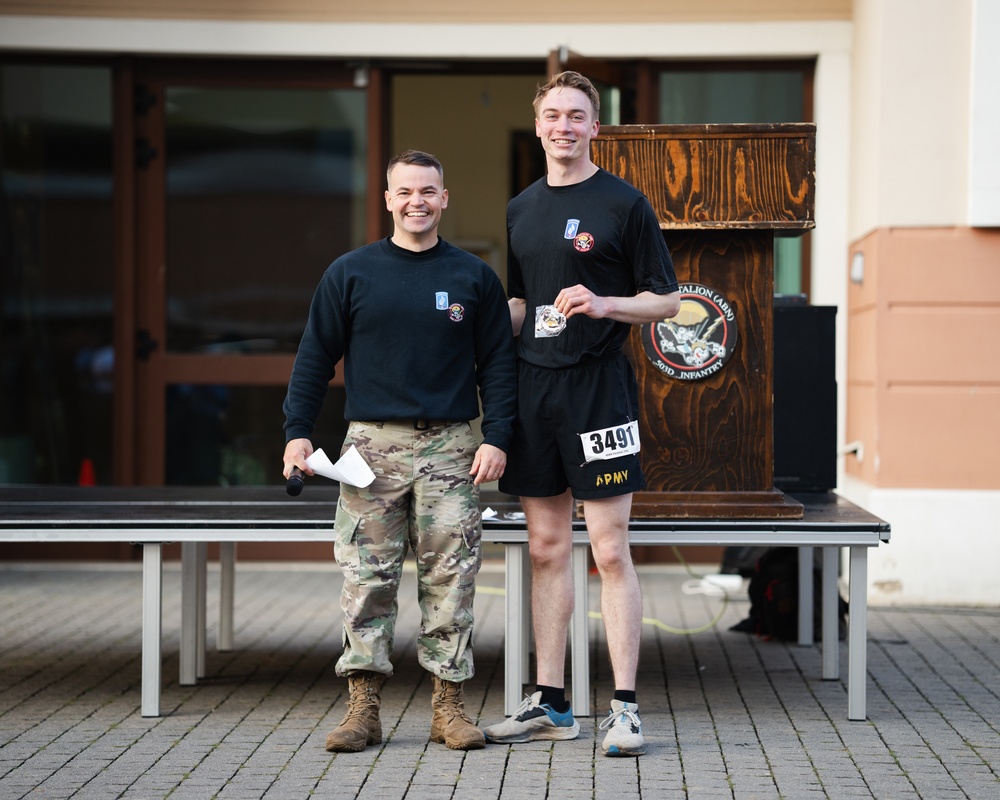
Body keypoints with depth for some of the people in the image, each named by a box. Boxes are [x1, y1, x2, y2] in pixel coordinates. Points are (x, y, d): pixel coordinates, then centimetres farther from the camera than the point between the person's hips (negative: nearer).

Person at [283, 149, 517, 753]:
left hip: (450, 447, 0)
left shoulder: (475, 277, 8)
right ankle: (364, 705, 3)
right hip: (372, 444, 0)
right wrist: (298, 431, 0)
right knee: (367, 578, -2)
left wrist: (497, 438, -3)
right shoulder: (350, 274, 7)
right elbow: (316, 358, 9)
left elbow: (498, 364, 8)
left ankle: (450, 704, 6)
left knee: (451, 578, -1)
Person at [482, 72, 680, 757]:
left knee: (610, 551, -6)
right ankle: (551, 704, 14)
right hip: (533, 385, 5)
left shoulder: (624, 204, -2)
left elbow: (666, 300, -2)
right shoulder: (520, 210, 15)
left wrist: (601, 304, -17)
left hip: (598, 385, -5)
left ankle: (625, 706, -2)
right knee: (547, 548, 8)